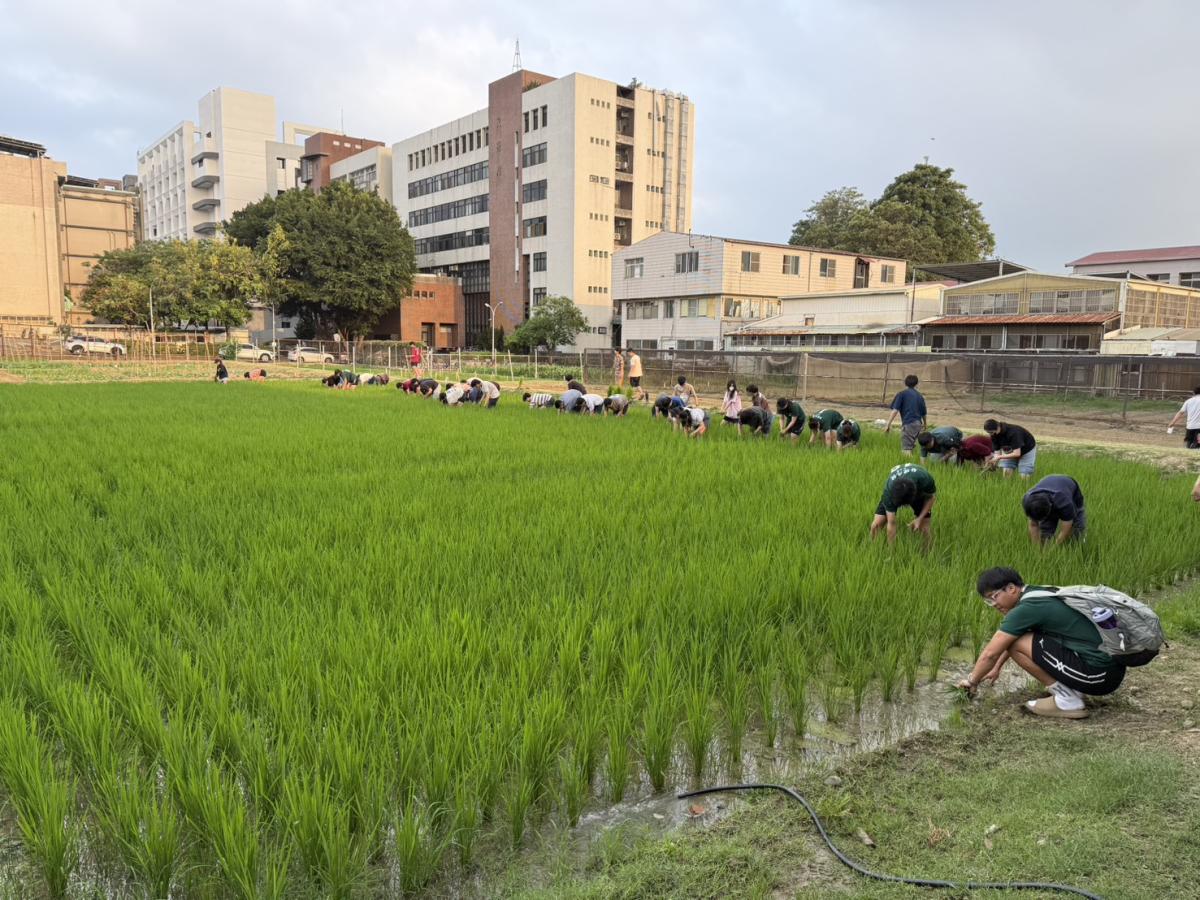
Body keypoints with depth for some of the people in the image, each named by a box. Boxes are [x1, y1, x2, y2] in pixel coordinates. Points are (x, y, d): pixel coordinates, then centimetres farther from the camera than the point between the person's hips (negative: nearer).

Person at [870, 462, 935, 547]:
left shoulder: (925, 480, -42)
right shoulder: (889, 489, -40)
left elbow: (932, 496, -16)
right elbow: (891, 524, -33)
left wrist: (920, 519, -25)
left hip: (919, 493, 0)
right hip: (896, 493, 0)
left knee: (924, 529, -13)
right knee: (876, 525, -16)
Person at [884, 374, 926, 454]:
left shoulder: (902, 394, 0)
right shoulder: (919, 396, 15)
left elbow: (895, 410, -10)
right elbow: (923, 413, 22)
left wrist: (888, 424, -11)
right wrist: (924, 424, 42)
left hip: (908, 424, -6)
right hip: (918, 424, 6)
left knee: (906, 448, -8)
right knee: (911, 446, 18)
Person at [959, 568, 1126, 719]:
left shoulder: (1027, 608, -15)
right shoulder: (1037, 595, 12)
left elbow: (990, 653, -9)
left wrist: (972, 681, 7)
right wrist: (997, 668, 38)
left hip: (1098, 674, -10)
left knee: (1016, 642, -12)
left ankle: (1067, 700, -4)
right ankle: (1073, 690, 12)